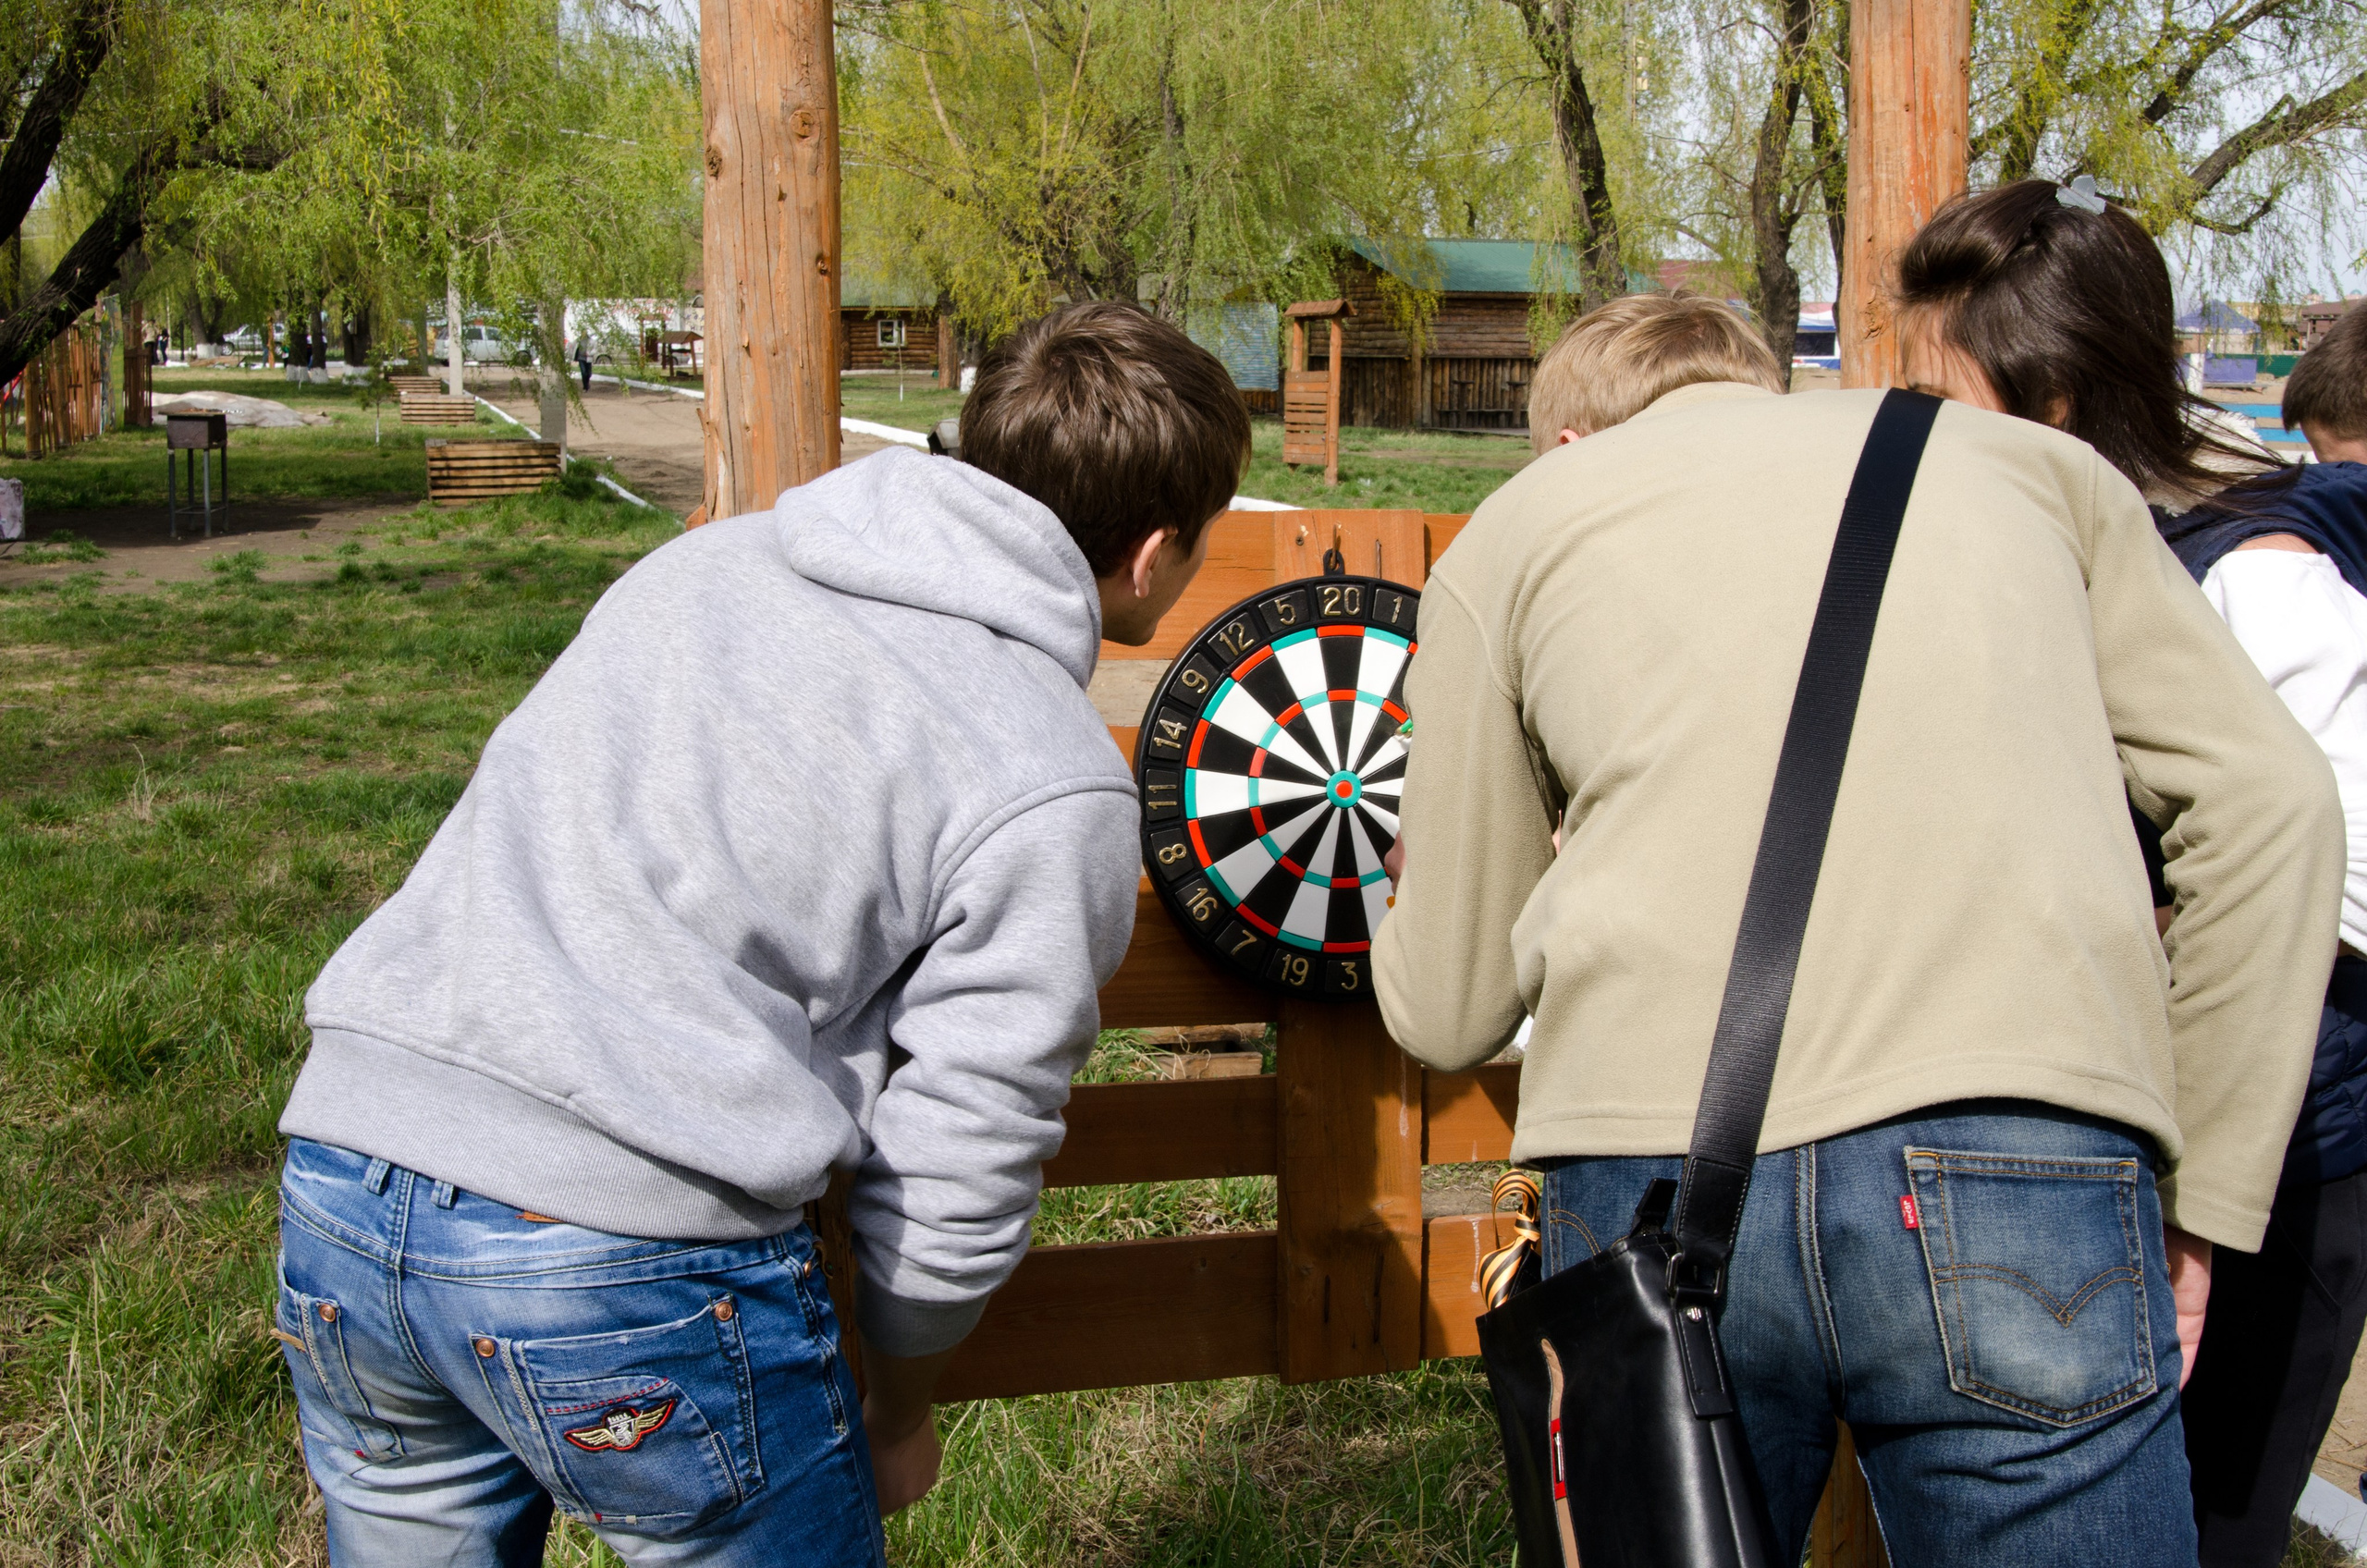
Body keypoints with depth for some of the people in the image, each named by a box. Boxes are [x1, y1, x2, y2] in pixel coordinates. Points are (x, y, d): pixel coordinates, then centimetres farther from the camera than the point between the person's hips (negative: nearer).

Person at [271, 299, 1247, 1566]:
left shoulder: (708, 558, 15)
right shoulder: (1060, 793, -4)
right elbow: (952, 1176, -3)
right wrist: (899, 1413, 15)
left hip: (344, 1170, 7)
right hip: (631, 1249, -6)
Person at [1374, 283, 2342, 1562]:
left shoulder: (1511, 529, 19)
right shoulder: (2028, 463, 23)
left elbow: (1449, 1013, 20)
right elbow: (2269, 804, 11)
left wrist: (1414, 881, 42)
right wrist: (2195, 1201, 15)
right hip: (2023, 1158, 0)